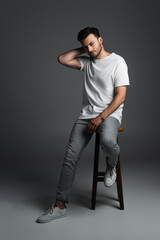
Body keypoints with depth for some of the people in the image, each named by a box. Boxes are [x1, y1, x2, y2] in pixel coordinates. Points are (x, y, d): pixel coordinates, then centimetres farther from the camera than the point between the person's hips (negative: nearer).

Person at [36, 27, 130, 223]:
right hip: (86, 114, 4)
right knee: (71, 155, -10)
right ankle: (60, 205, -4)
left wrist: (100, 118, -16)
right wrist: (82, 49, 7)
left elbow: (120, 96, -10)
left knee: (107, 141, -38)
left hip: (110, 113, -4)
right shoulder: (86, 61, 13)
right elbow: (62, 59, 5)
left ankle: (111, 166, 0)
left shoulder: (117, 61, -4)